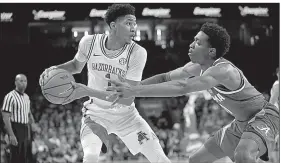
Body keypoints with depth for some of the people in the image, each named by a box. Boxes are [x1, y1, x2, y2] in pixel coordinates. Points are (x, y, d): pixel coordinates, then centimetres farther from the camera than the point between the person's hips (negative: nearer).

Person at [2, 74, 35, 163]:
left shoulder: (26, 97, 13)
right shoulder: (10, 96, -13)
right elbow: (5, 118, -17)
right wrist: (11, 135, -23)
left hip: (25, 131, 8)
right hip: (15, 130, -8)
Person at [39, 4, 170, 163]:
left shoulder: (138, 53, -23)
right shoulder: (89, 42, -17)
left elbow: (127, 99, -27)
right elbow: (76, 66, 8)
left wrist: (87, 91, -35)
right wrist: (55, 69, -14)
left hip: (126, 115, 0)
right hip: (96, 112, 0)